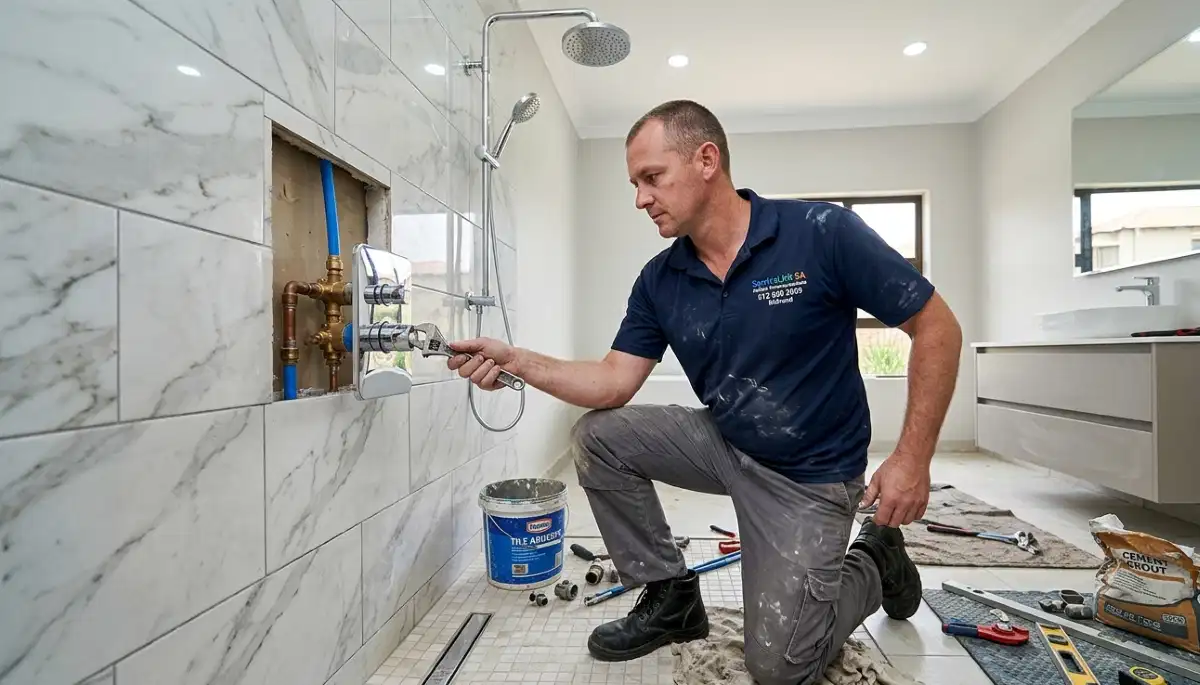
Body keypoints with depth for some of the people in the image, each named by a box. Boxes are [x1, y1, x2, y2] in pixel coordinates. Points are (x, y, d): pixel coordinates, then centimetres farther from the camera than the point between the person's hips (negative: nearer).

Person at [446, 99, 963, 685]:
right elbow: (613, 384, -8)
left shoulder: (823, 234, -20)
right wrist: (516, 360, -21)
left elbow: (937, 328, -13)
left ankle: (874, 563, 25)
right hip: (722, 442, 5)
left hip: (810, 475, -4)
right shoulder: (659, 281, -5)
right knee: (597, 438, -9)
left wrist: (913, 459, -17)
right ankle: (670, 597, 9)